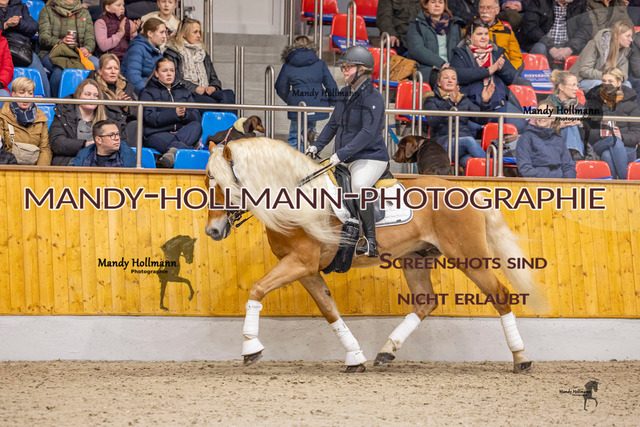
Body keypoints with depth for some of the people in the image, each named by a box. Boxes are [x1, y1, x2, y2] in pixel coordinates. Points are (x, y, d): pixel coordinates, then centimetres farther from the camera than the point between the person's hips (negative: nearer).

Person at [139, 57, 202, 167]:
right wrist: (174, 113, -16)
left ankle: (173, 150, -53)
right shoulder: (148, 92, 15)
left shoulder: (183, 92, 27)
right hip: (157, 134, -4)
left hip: (182, 132, 4)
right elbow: (150, 117, -5)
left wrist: (184, 115, -13)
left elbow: (196, 117, 12)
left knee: (196, 126, -33)